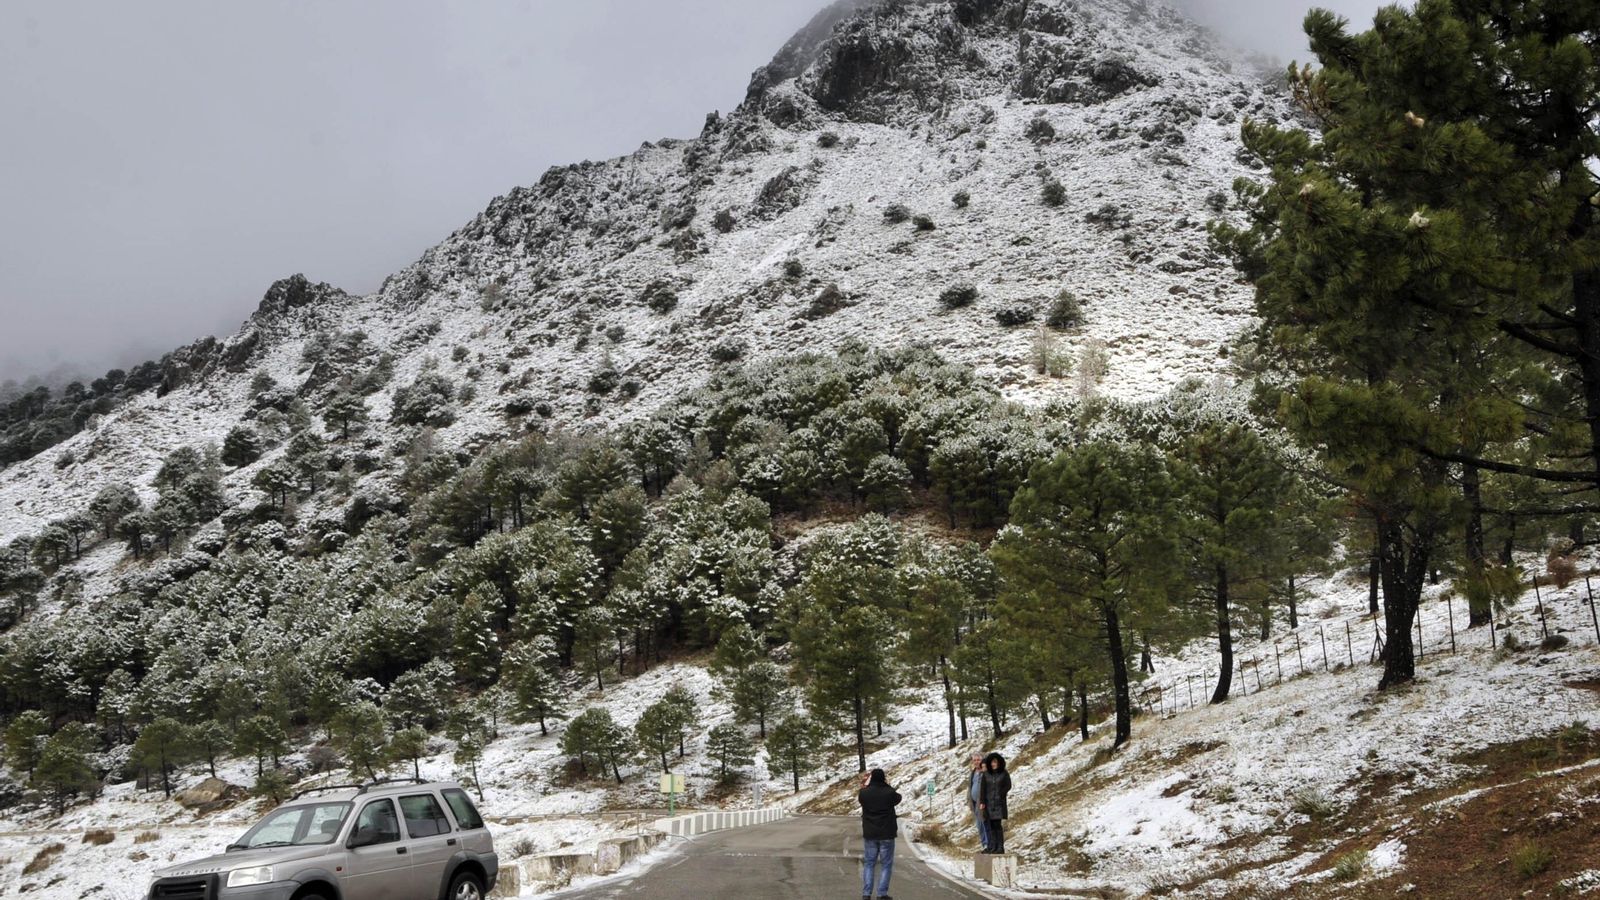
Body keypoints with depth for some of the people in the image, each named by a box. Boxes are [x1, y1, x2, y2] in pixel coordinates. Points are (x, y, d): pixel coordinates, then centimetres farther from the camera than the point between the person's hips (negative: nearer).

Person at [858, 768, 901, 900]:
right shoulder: (889, 792, -11)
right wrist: (888, 786, 18)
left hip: (869, 834, 2)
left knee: (869, 864, 12)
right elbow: (898, 799, 11)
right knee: (886, 865, 6)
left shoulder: (864, 793, -7)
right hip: (886, 834, -2)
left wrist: (866, 786, 21)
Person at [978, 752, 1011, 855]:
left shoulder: (1004, 773, -1)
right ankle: (993, 847, 4)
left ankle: (1000, 847, -6)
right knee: (992, 825, 1)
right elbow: (983, 788, 2)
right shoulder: (986, 774, 5)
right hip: (989, 803, 3)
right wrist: (982, 802, -5)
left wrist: (999, 795, -9)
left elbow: (1008, 786, -1)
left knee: (998, 825, -9)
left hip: (999, 803, -3)